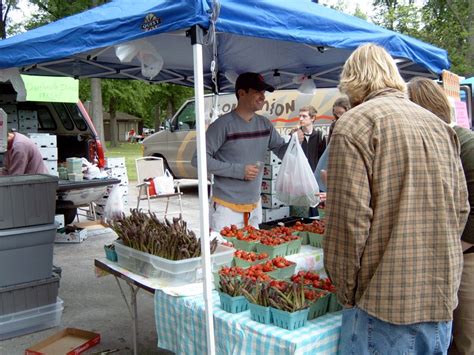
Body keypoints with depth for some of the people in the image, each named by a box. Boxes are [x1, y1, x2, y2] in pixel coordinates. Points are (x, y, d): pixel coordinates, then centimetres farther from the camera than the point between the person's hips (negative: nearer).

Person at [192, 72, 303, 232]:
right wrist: (238, 170, -19)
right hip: (226, 208, -6)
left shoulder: (265, 124, 6)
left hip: (255, 207, 6)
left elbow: (282, 151, 14)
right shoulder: (224, 124, -13)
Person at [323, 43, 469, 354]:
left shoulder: (356, 123, -10)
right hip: (443, 299, 7)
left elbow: (348, 220, -16)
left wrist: (347, 293, -4)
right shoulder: (439, 125, 11)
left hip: (386, 305, -7)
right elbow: (461, 208, 12)